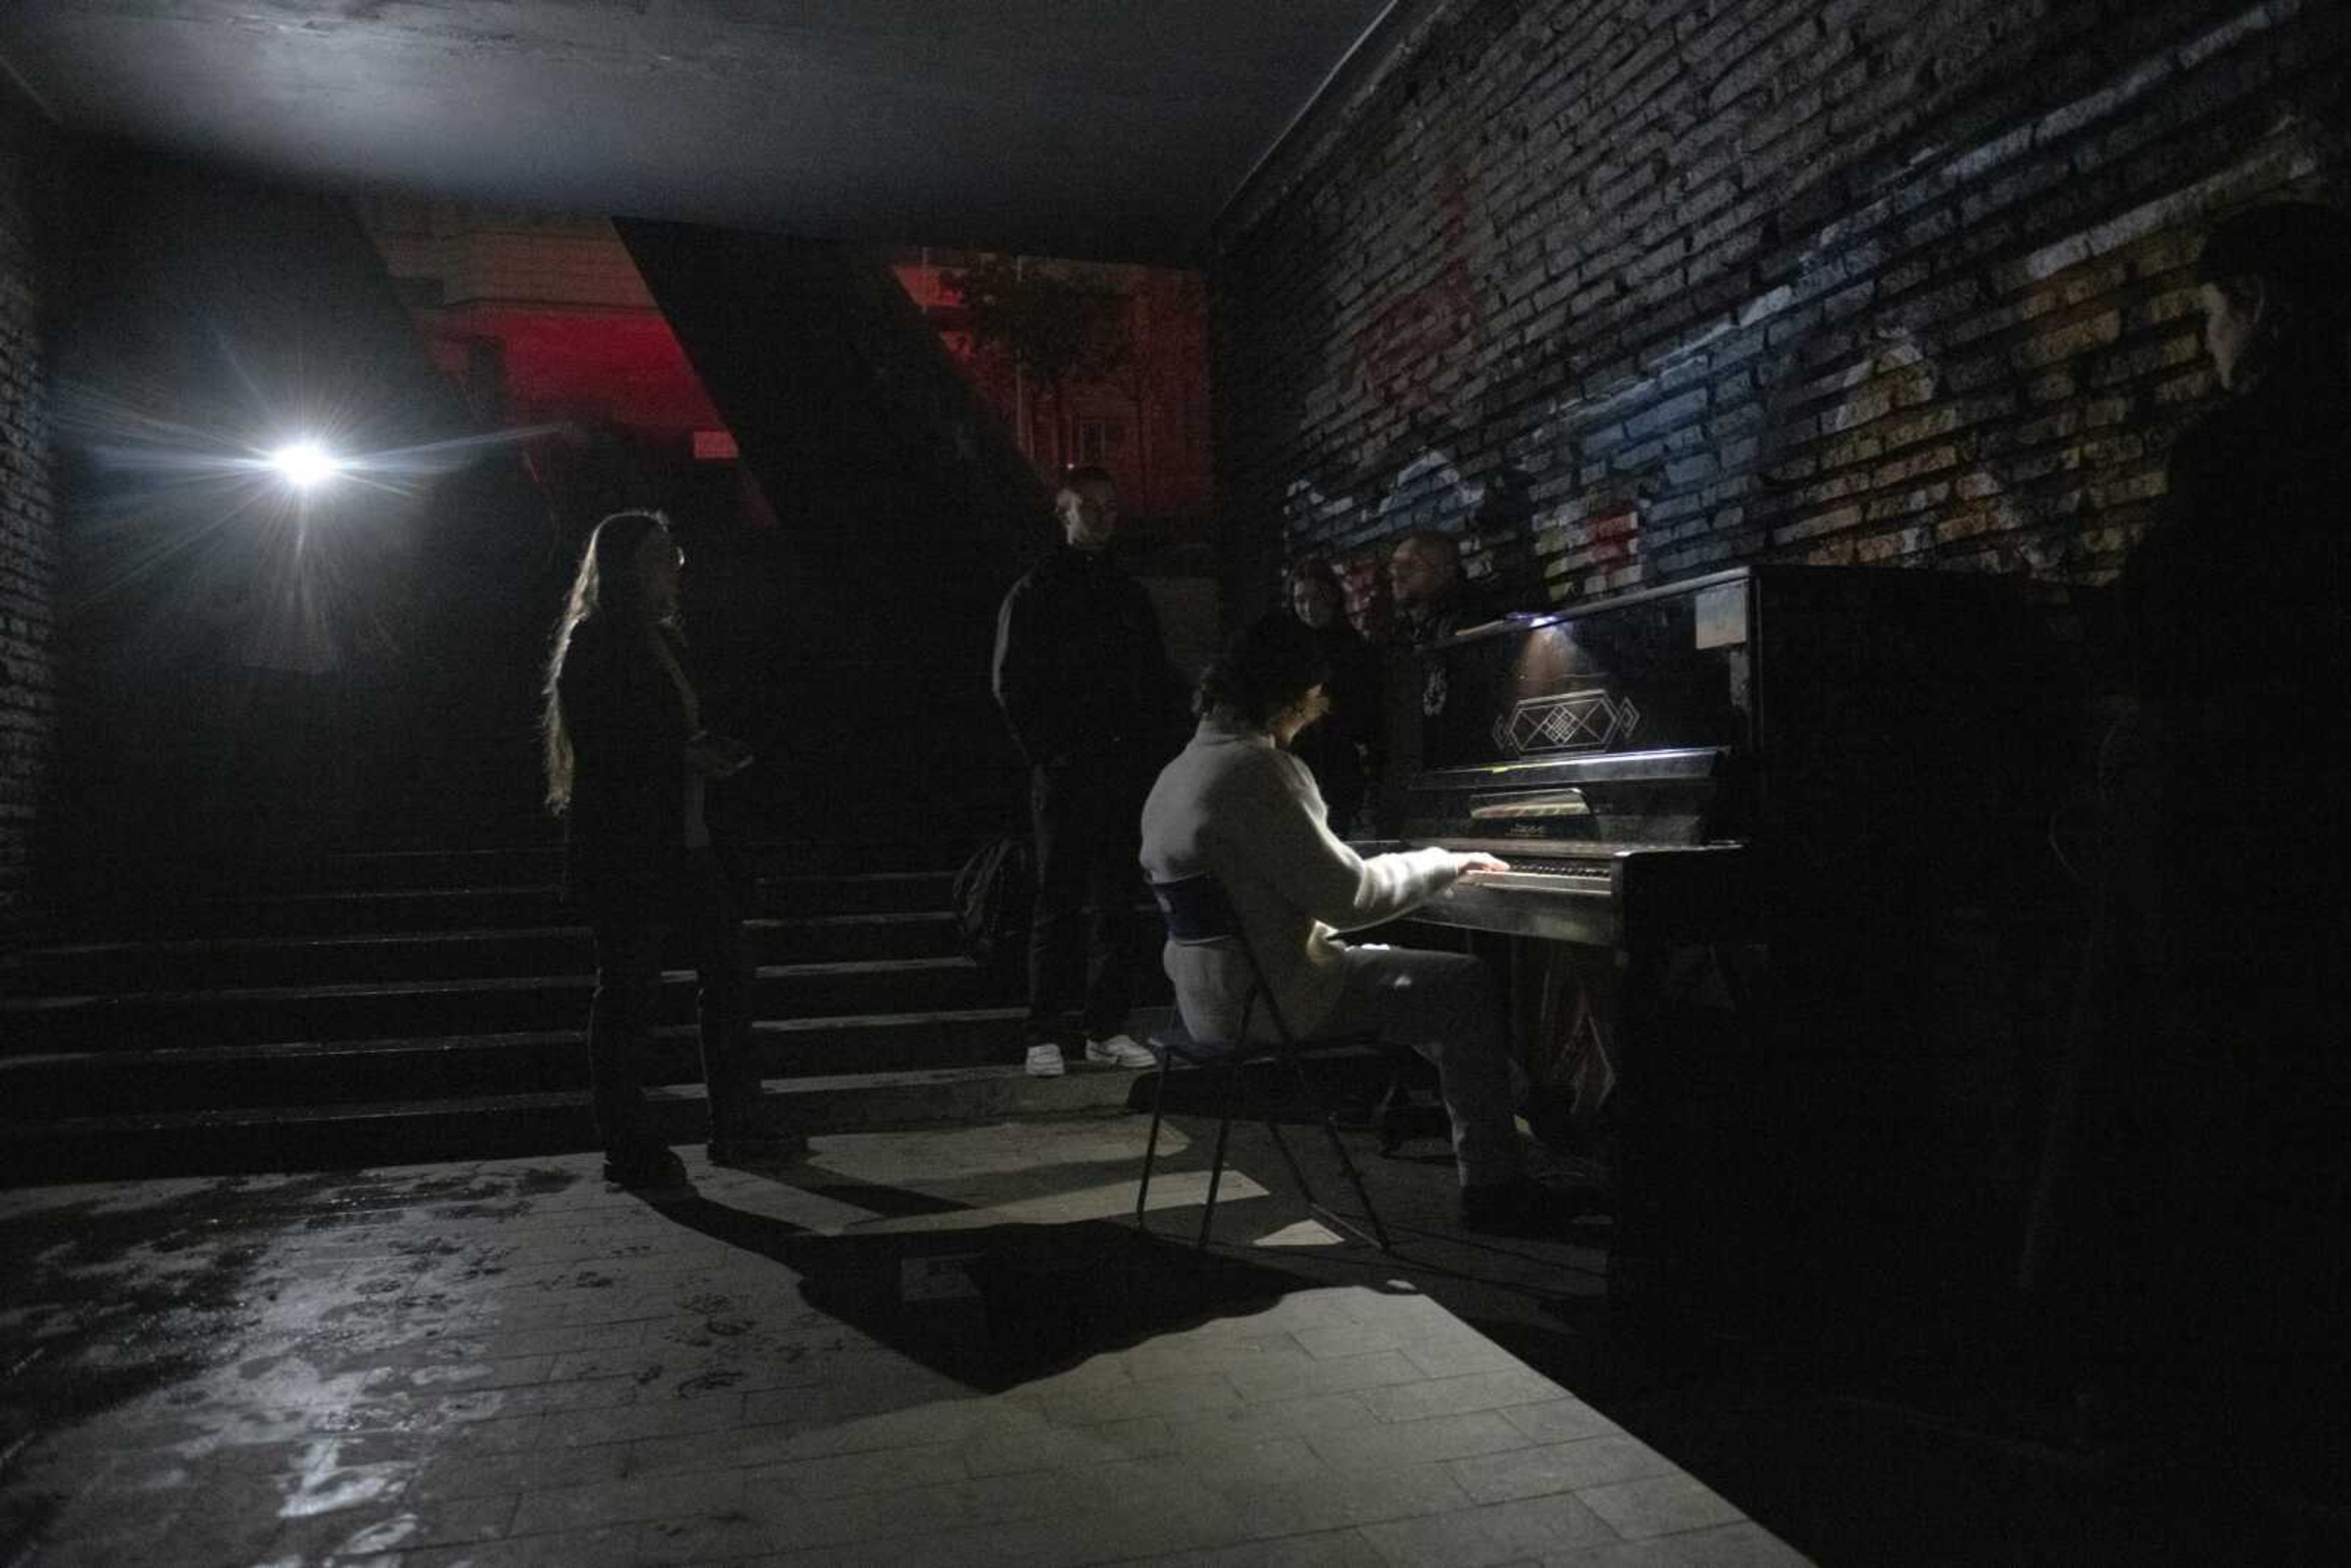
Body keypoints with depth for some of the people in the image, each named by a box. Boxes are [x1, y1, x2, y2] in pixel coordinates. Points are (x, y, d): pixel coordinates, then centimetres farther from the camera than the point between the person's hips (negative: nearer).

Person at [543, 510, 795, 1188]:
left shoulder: (663, 639, 17)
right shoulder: (592, 642, -10)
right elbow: (598, 745, -18)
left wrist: (715, 753, 7)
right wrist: (686, 757, -20)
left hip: (683, 838, 9)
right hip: (625, 845, -9)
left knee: (728, 967, 9)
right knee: (628, 986, -1)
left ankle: (738, 1122, 19)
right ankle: (628, 1148, 10)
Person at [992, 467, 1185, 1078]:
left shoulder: (1130, 596, 18)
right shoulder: (1035, 592, 3)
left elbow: (1160, 683, 19)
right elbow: (1012, 684, -2)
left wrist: (1152, 748, 5)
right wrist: (1048, 754, -10)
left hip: (1126, 772, 5)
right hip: (1067, 775, -5)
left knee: (1119, 905, 4)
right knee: (1059, 905, -2)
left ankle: (1107, 1029, 11)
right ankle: (1046, 1035, 4)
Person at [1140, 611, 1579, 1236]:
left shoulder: (1178, 771, 10)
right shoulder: (1255, 769, -21)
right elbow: (1346, 893, -21)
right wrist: (1445, 863, -6)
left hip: (1212, 999, 10)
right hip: (1275, 1003, -10)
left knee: (1404, 964, 27)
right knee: (1471, 984, 0)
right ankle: (1493, 1187, 7)